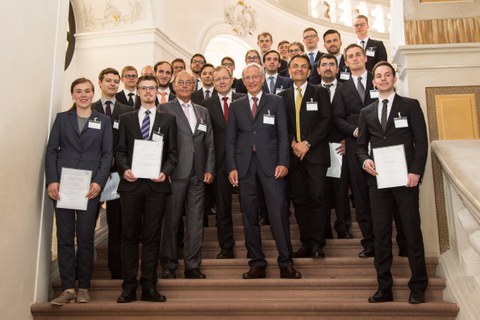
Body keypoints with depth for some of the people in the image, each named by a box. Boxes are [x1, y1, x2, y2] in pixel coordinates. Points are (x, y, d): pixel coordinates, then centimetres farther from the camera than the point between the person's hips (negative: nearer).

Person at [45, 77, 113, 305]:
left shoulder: (103, 121, 10)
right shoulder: (61, 118, 12)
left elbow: (107, 154, 3)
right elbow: (51, 150, 6)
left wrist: (99, 182, -10)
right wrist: (51, 181, -7)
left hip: (90, 186, -1)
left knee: (85, 237, 1)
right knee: (64, 236, 1)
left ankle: (83, 288, 11)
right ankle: (68, 288, 8)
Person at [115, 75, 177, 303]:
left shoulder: (168, 119, 11)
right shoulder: (126, 118, 14)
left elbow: (172, 152, 6)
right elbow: (120, 150, 9)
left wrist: (165, 172, -10)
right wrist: (124, 169, -9)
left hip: (156, 184, -1)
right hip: (131, 183, 1)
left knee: (152, 236, 3)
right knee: (129, 235, 2)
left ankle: (149, 286, 9)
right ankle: (129, 286, 9)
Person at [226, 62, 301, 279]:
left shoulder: (276, 102, 9)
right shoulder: (236, 106, 14)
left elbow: (283, 135, 2)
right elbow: (231, 139, 10)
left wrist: (283, 162, -9)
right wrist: (232, 167, 0)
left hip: (270, 163, -2)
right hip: (245, 164, 3)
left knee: (278, 211, -7)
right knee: (249, 215, 4)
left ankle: (285, 263, 2)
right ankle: (257, 263, 14)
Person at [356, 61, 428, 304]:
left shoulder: (410, 105, 7)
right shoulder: (366, 112, 16)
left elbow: (421, 141, 0)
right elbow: (361, 145, 16)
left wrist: (416, 172, -11)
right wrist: (365, 160, -6)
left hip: (405, 178, -3)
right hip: (378, 179, 3)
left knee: (412, 232, 1)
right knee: (381, 235, 4)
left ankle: (418, 288, 12)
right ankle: (384, 288, 12)